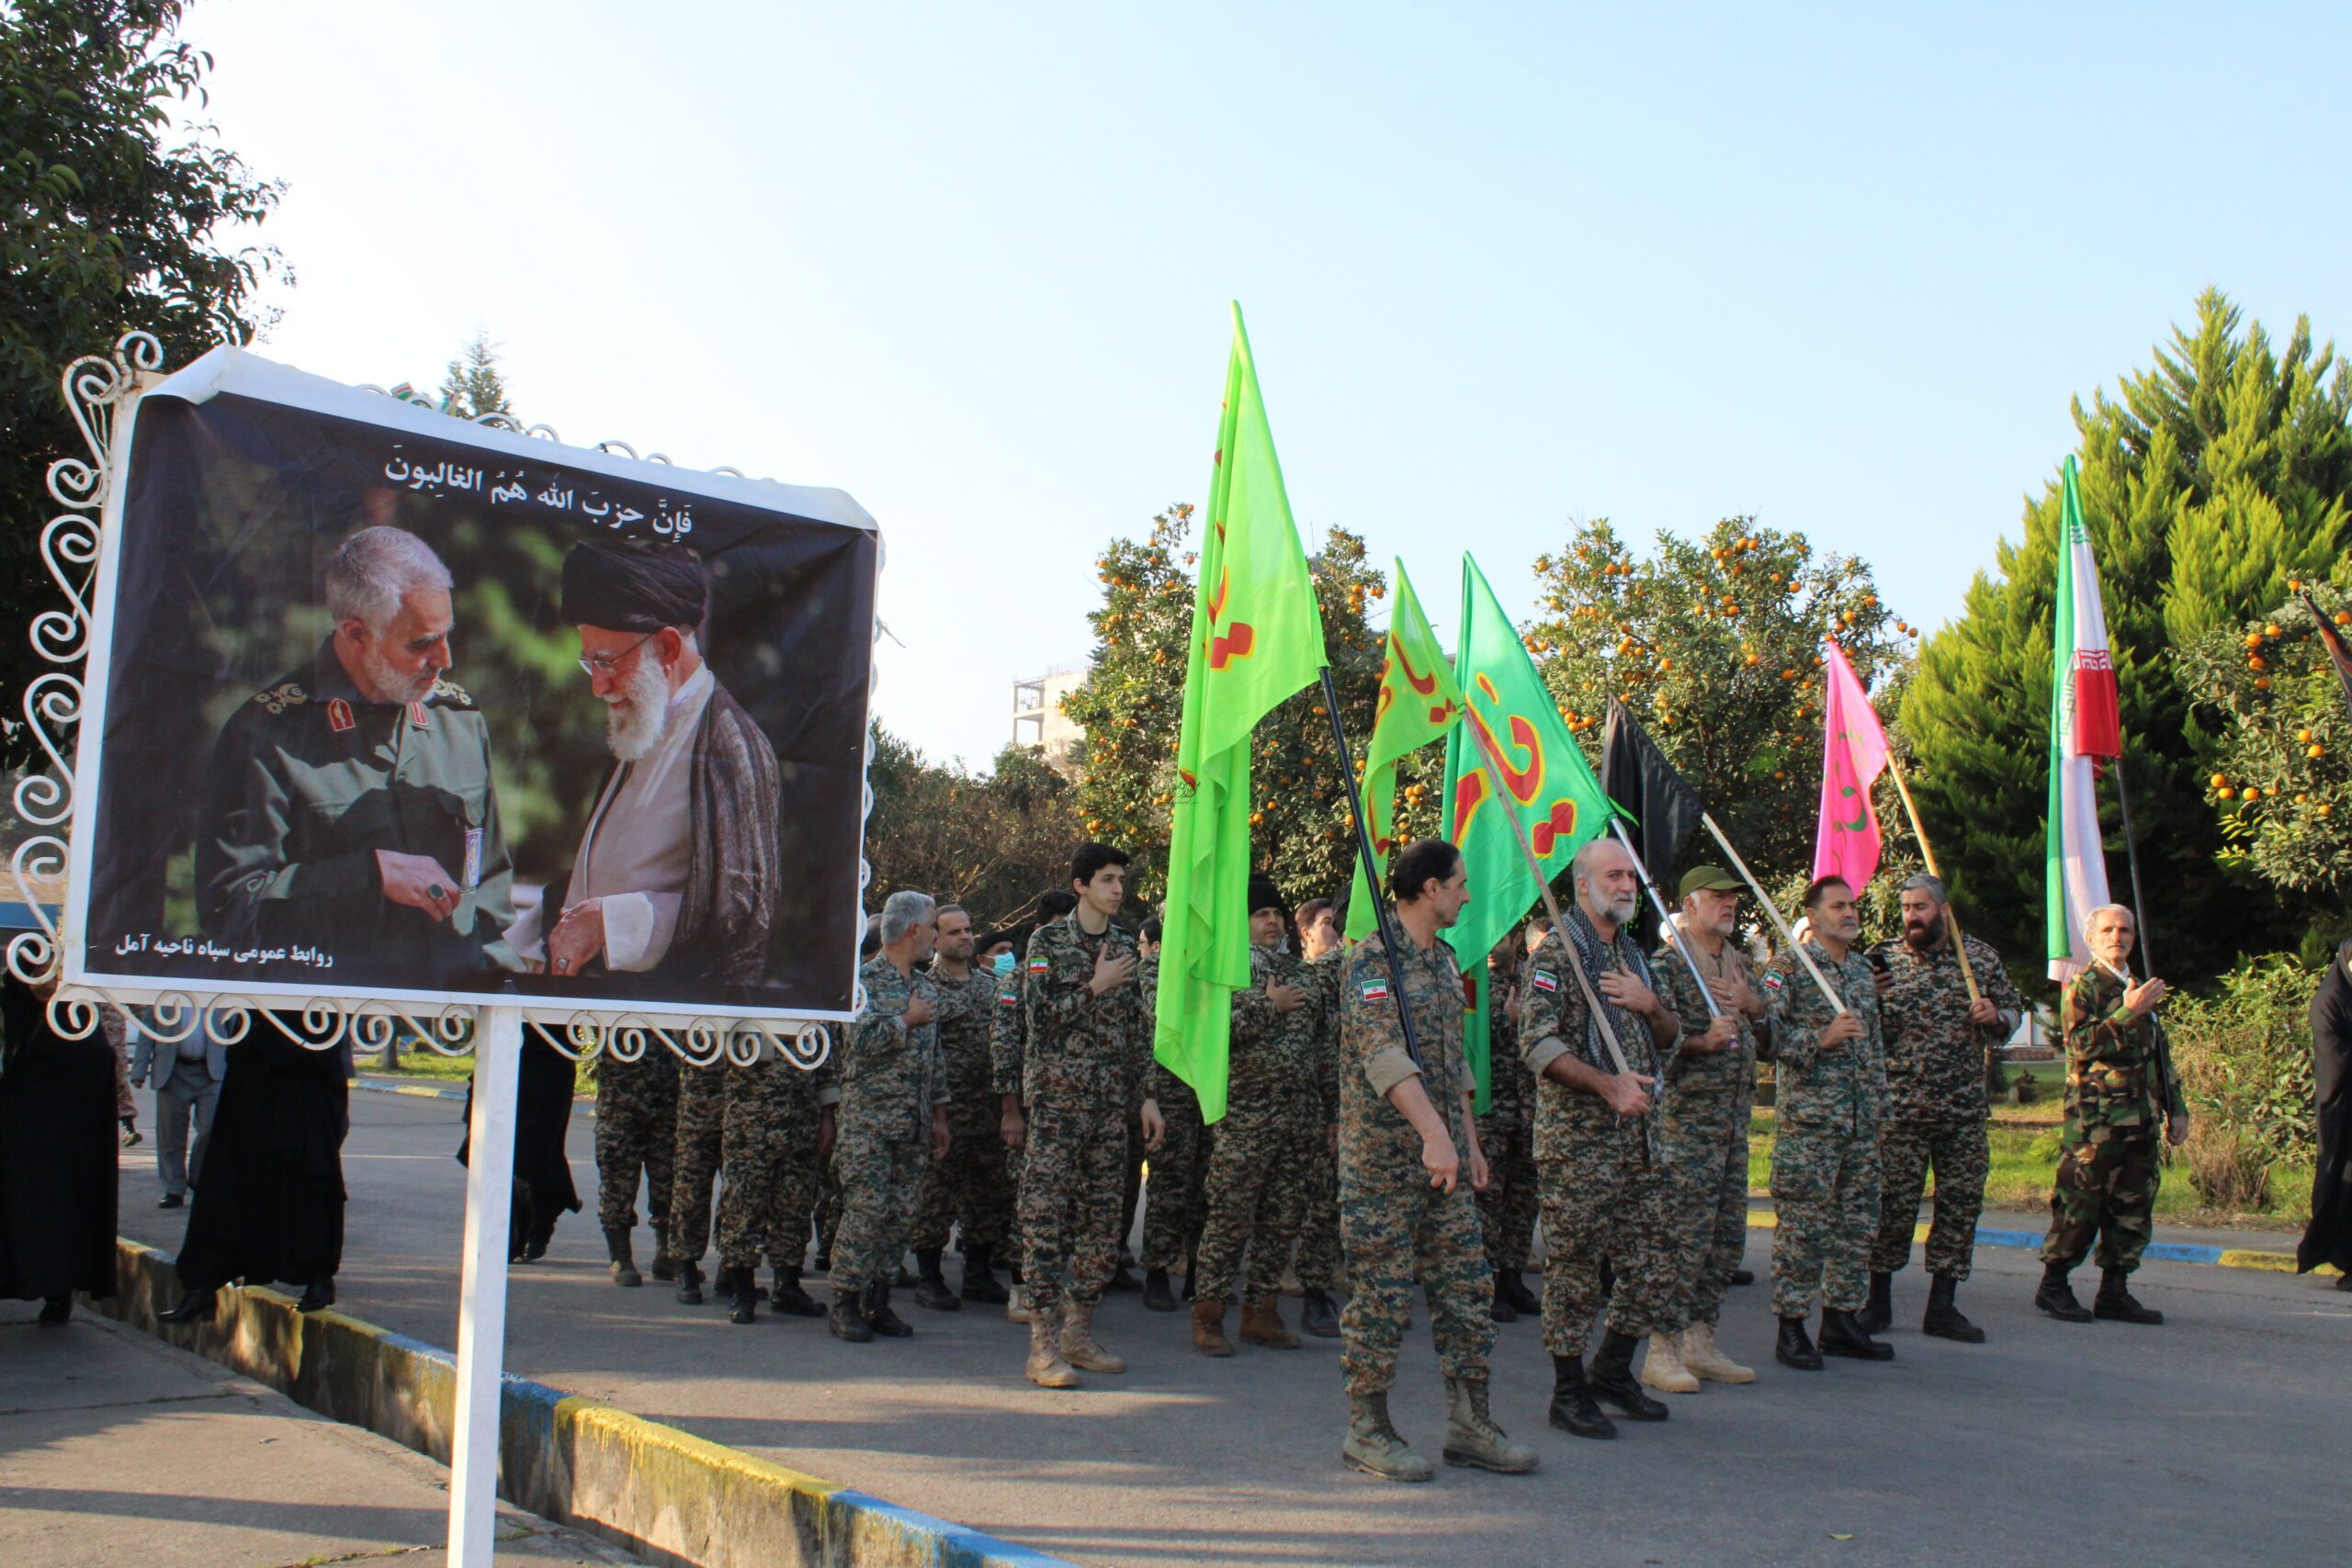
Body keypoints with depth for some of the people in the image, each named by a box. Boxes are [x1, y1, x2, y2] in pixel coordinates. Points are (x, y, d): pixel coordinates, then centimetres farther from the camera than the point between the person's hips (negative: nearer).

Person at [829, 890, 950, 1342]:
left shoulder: (926, 988, 16)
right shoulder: (864, 980, -6)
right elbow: (861, 1041, -20)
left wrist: (939, 1117, 17)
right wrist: (907, 1019, -10)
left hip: (914, 1123, 7)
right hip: (869, 1119, -6)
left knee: (901, 1213, 5)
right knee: (865, 1211, -8)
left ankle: (878, 1300, 14)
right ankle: (846, 1304, -1)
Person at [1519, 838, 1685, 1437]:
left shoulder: (1633, 954, 17)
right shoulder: (1556, 952, -7)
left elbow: (1671, 1041, 20)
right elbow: (1538, 1044, -16)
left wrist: (1650, 1004, -1)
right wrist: (1608, 1085, -24)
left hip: (1638, 1134, 8)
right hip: (1577, 1135, -8)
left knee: (1652, 1261, 9)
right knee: (1574, 1263, -2)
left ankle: (1612, 1370, 26)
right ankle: (1569, 1392, 9)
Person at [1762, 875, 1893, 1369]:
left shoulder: (1863, 971, 17)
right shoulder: (1788, 967, -4)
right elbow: (1766, 1032, -14)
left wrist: (1879, 1107, 20)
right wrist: (1822, 1037, -22)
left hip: (1861, 1123, 7)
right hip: (1807, 1120, -7)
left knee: (1857, 1224, 10)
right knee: (1802, 1226, -5)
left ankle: (1842, 1320, 20)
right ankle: (1791, 1327, 3)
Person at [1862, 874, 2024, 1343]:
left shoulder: (1982, 957, 7)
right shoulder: (1884, 961, 2)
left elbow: (2014, 1008, 16)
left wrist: (1997, 1016, -6)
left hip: (1966, 1112, 2)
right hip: (1901, 1110, -2)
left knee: (1961, 1205, 4)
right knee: (1894, 1203, -1)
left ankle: (1942, 1306, 14)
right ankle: (1879, 1300, 13)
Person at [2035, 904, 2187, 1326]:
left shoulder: (2141, 989, 20)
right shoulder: (2082, 987, -2)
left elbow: (2161, 1053, 25)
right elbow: (2081, 1044, -17)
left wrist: (2176, 1108, 20)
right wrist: (2128, 1012, -21)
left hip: (2140, 1118, 7)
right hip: (2094, 1115, -7)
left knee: (2134, 1208, 6)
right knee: (2079, 1202, -6)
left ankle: (2114, 1292, 13)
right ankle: (2053, 1286, 3)